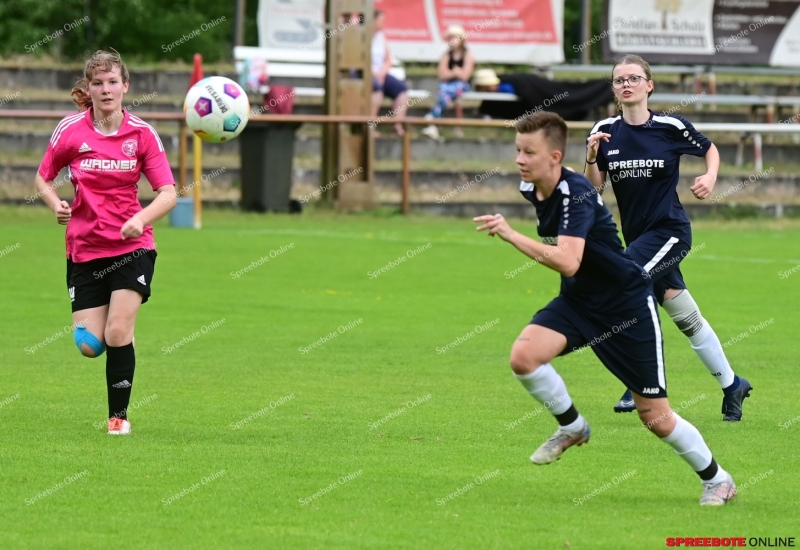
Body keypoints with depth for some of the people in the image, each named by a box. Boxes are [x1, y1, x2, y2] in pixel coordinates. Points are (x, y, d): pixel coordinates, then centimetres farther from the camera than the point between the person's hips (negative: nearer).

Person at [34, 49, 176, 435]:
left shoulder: (142, 134, -4)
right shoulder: (70, 131, -3)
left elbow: (168, 193, -6)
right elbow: (43, 178, 9)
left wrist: (141, 219, -25)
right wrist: (56, 205, -12)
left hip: (132, 246, -1)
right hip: (85, 248, 1)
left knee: (118, 335, -15)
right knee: (89, 346, -4)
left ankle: (119, 415, 4)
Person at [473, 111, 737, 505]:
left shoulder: (575, 195, -28)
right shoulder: (531, 189, -2)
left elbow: (568, 262, -41)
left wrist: (510, 235, -40)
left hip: (628, 308, -7)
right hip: (577, 300, 7)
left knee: (655, 416, -1)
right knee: (524, 357, -20)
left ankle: (715, 478, 23)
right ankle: (572, 427, 6)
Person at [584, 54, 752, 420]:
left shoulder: (670, 127, -8)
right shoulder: (605, 131, 1)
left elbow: (710, 149, 9)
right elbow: (595, 188, 2)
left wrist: (710, 177, -10)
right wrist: (591, 157, -15)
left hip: (669, 232, -5)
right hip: (637, 236, 5)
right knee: (688, 320, 12)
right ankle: (731, 385, 27)